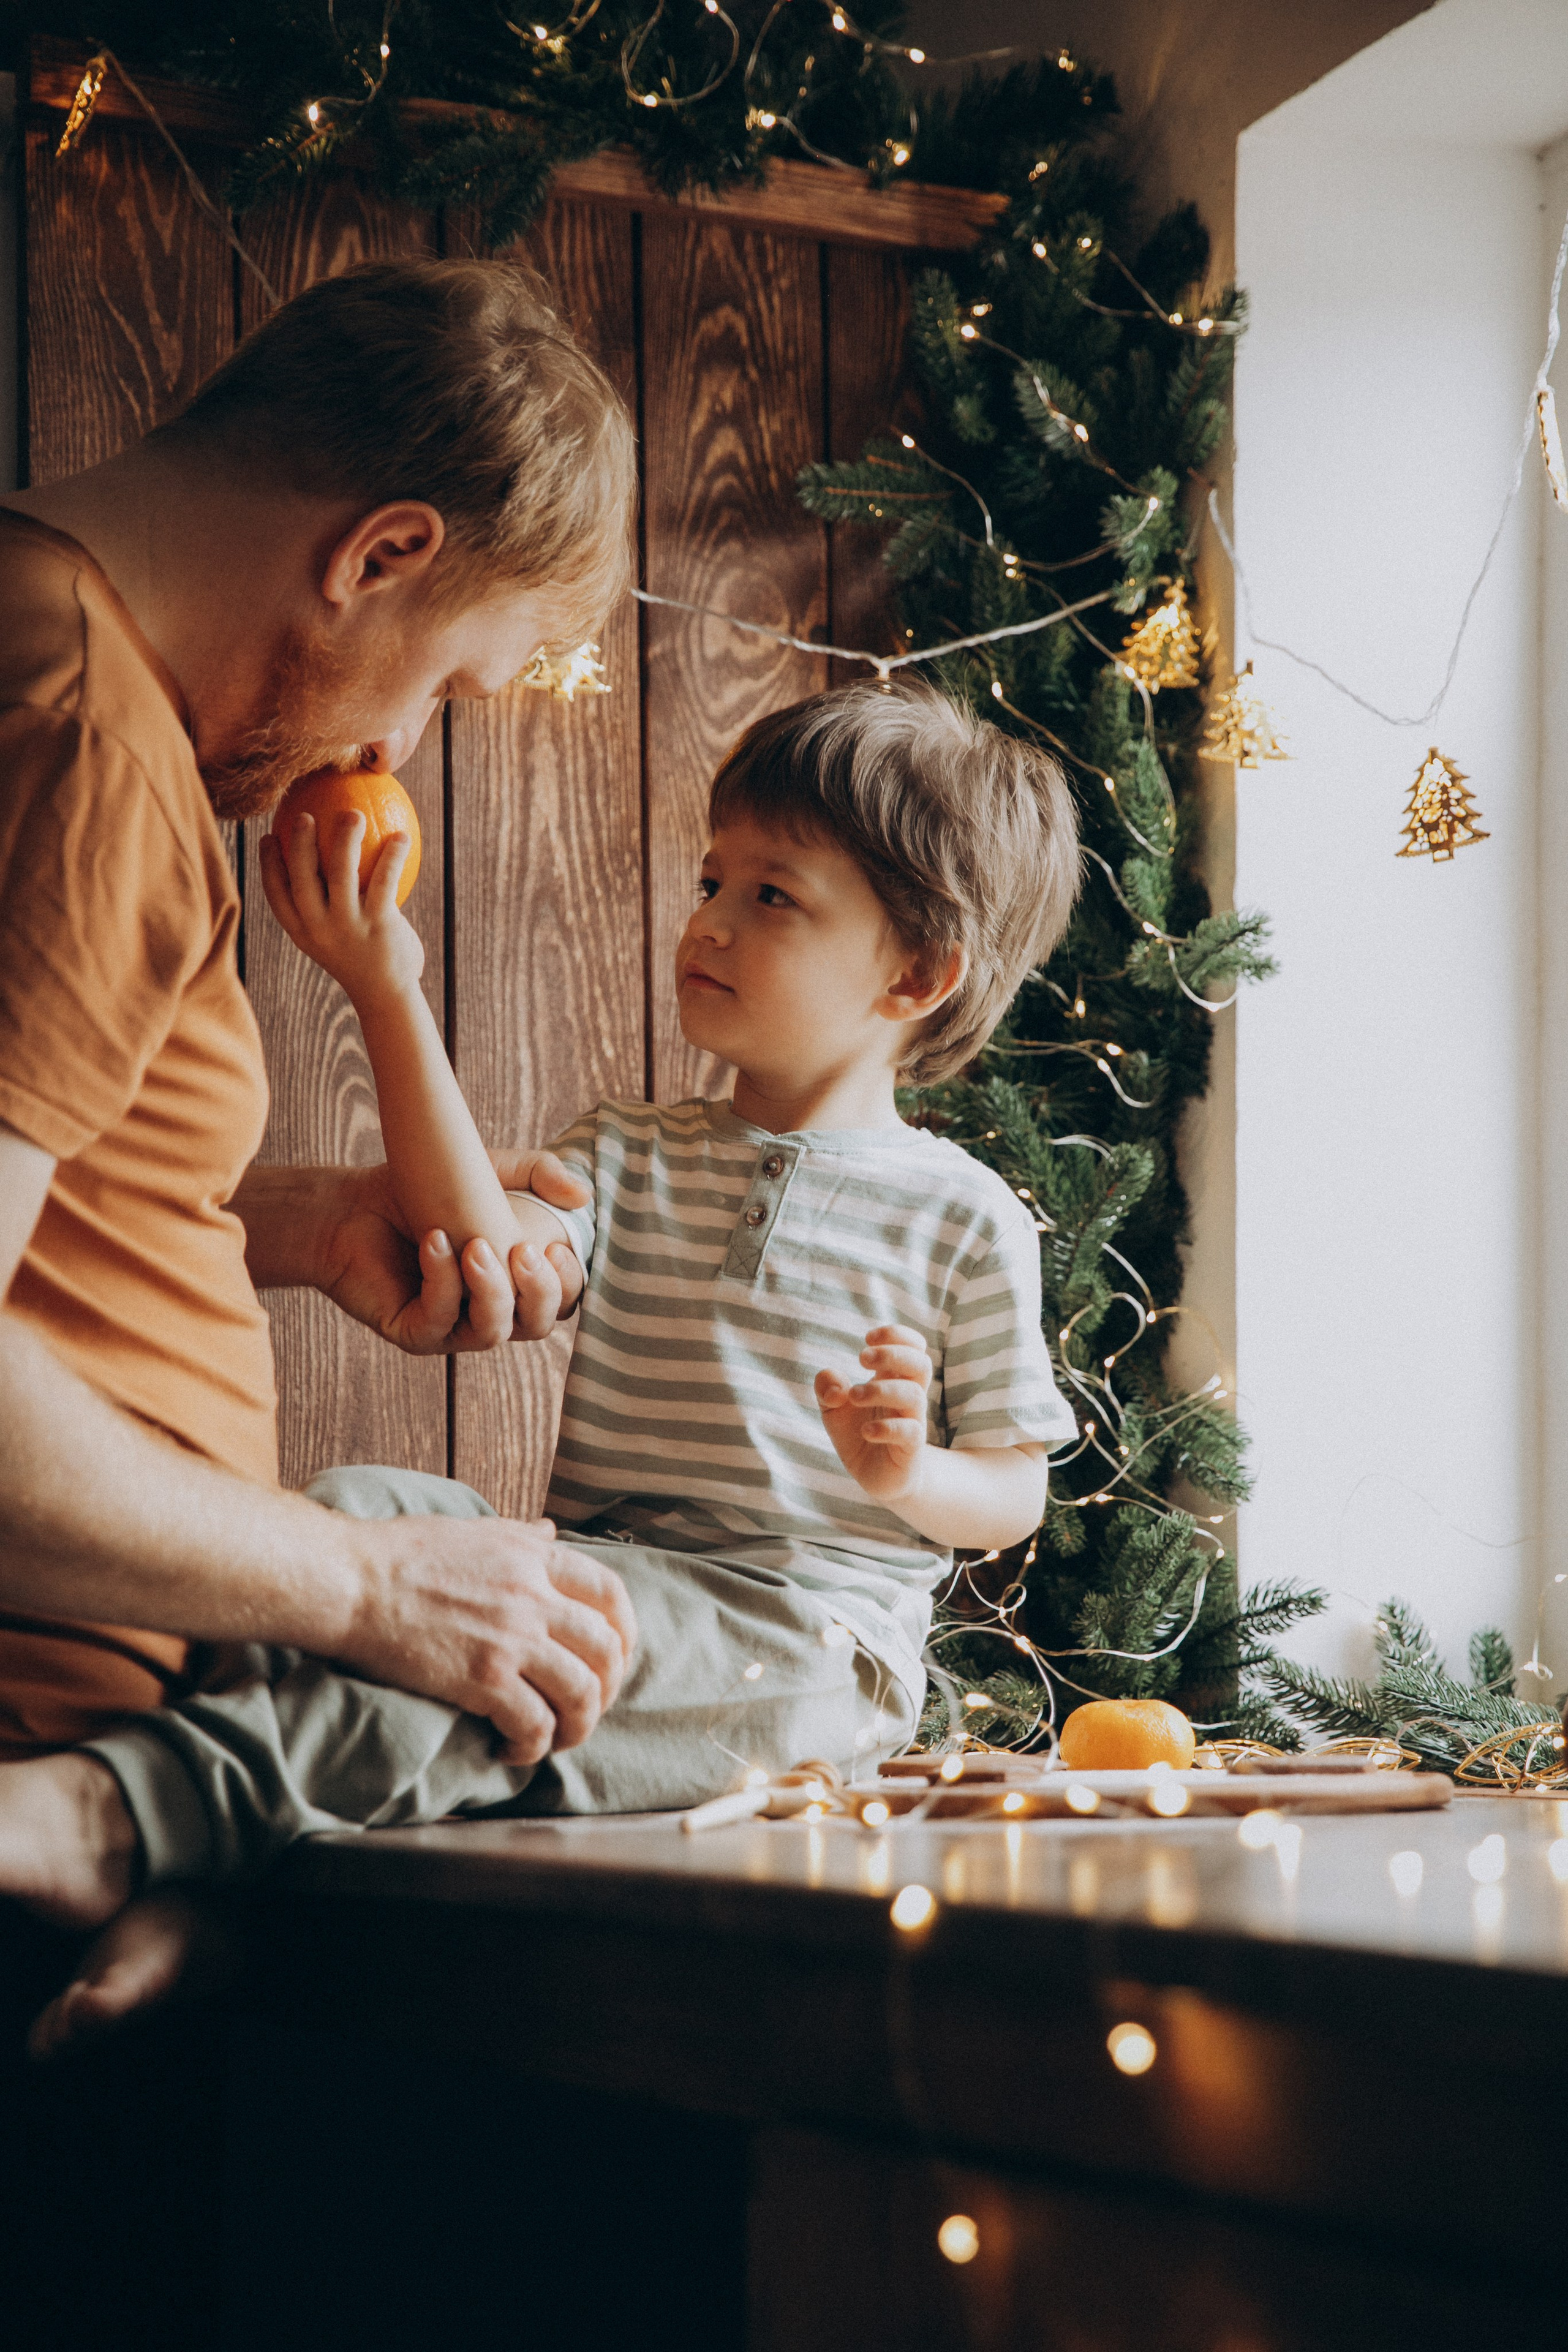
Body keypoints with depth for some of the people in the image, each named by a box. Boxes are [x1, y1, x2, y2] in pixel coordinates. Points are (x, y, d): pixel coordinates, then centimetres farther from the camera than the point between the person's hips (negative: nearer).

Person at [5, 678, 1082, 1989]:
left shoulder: (964, 1221, 6)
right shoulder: (634, 1164, 17)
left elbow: (1015, 1496, 7)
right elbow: (496, 1260, -6)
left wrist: (911, 1474, -17)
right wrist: (389, 996, -12)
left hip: (809, 1644, -5)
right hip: (607, 1592, 5)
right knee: (357, 1511, -23)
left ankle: (141, 1807, -54)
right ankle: (190, 1898, -43)